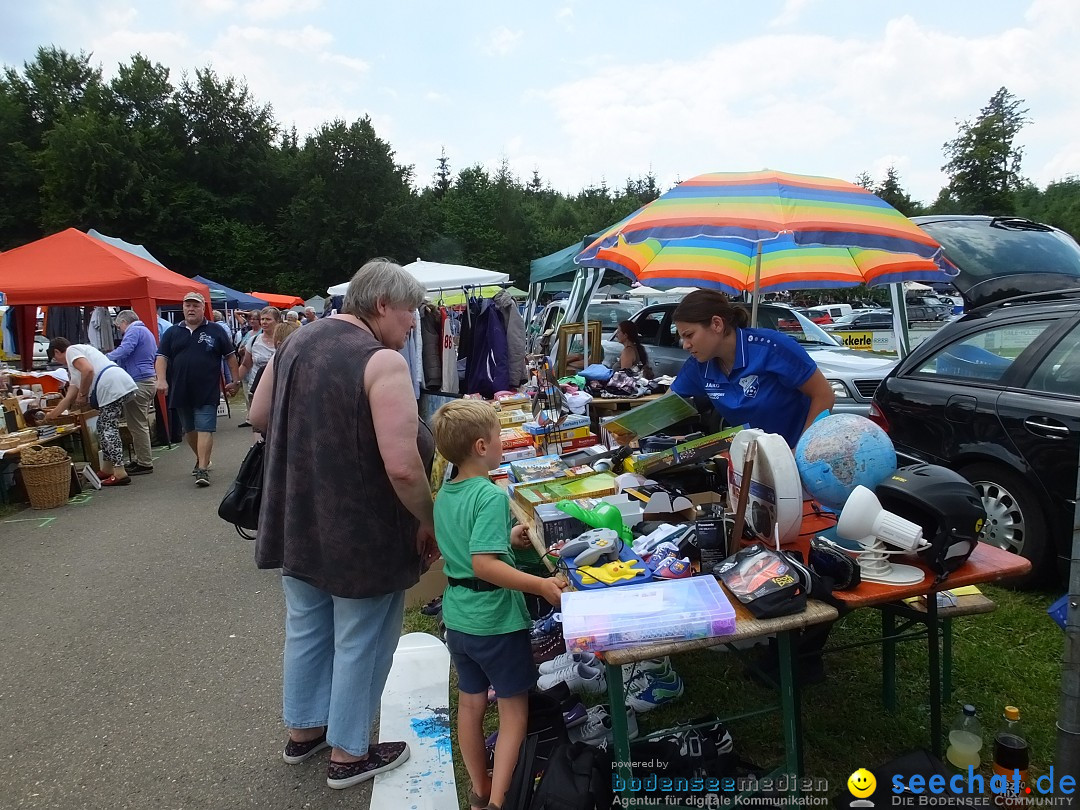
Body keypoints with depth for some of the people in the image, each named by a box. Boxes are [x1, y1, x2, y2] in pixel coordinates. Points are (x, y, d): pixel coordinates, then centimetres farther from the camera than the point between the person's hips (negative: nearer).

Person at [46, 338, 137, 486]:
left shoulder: (72, 350, 6)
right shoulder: (75, 367, 34)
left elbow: (88, 370, -14)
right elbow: (69, 398, 37)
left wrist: (83, 395, -2)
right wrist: (53, 414, 46)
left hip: (113, 387, -10)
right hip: (122, 386, 10)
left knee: (108, 429, -7)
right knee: (104, 427, 18)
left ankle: (120, 473, -9)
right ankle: (107, 469, 22)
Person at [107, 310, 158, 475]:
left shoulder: (134, 331, -8)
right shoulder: (147, 332, 23)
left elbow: (123, 351, -24)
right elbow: (156, 355, 30)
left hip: (139, 383, -10)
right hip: (150, 380, 10)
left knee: (137, 425, -5)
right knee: (141, 424, 16)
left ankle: (145, 464, -2)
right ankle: (142, 459, 21)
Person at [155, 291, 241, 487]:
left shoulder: (216, 331, 3)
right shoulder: (172, 333, 9)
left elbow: (230, 356, 7)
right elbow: (162, 357, 5)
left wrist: (235, 381, 3)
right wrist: (162, 380, -10)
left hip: (207, 392, -4)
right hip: (181, 392, 4)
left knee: (205, 429, -10)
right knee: (189, 430, 15)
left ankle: (203, 469, -12)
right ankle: (201, 459, 34)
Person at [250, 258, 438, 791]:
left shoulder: (297, 341, 3)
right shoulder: (383, 362, -22)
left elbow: (259, 416, 13)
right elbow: (403, 467, -29)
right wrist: (429, 523, -14)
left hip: (297, 523, 8)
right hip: (362, 535, -8)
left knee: (306, 629, 23)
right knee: (359, 643, 11)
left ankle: (302, 731, 42)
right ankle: (348, 755, 28)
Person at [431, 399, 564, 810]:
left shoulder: (444, 494, 3)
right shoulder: (491, 496, -23)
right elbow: (483, 563, -31)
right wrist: (540, 585, -30)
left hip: (457, 618, 8)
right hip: (497, 621, -8)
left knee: (470, 703, 19)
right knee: (514, 711, 9)